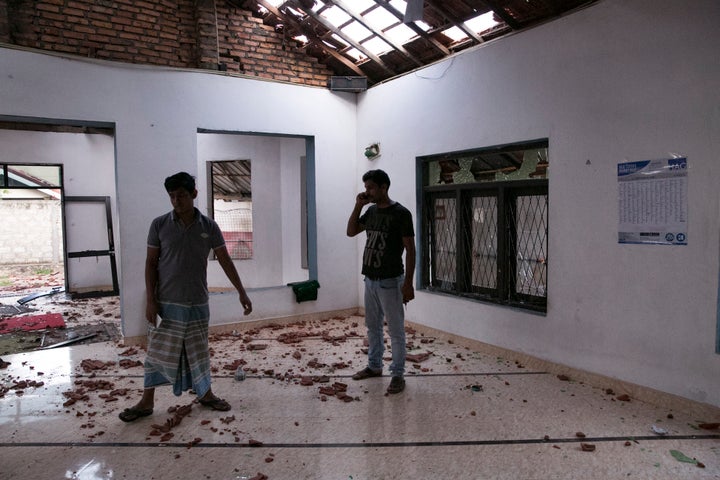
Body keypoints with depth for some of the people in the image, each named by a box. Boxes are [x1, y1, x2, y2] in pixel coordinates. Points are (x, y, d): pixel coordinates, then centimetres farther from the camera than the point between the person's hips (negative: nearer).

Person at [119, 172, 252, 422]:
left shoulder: (209, 226, -3)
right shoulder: (159, 225, -6)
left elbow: (225, 261, 1)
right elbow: (151, 263, -2)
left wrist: (241, 292, -2)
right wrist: (150, 300, -9)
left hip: (198, 303, 1)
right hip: (167, 303, -1)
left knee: (198, 351, 13)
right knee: (158, 351, 7)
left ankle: (205, 394, 29)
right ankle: (147, 402, 22)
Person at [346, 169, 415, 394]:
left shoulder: (401, 213, -14)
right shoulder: (371, 211, 8)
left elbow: (410, 250, -14)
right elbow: (351, 232, 15)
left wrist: (408, 283, -18)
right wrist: (358, 206, 1)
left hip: (390, 282, -8)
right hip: (370, 280, 8)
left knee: (395, 330, 2)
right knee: (372, 326, 18)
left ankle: (398, 374, 13)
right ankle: (374, 366, 33)